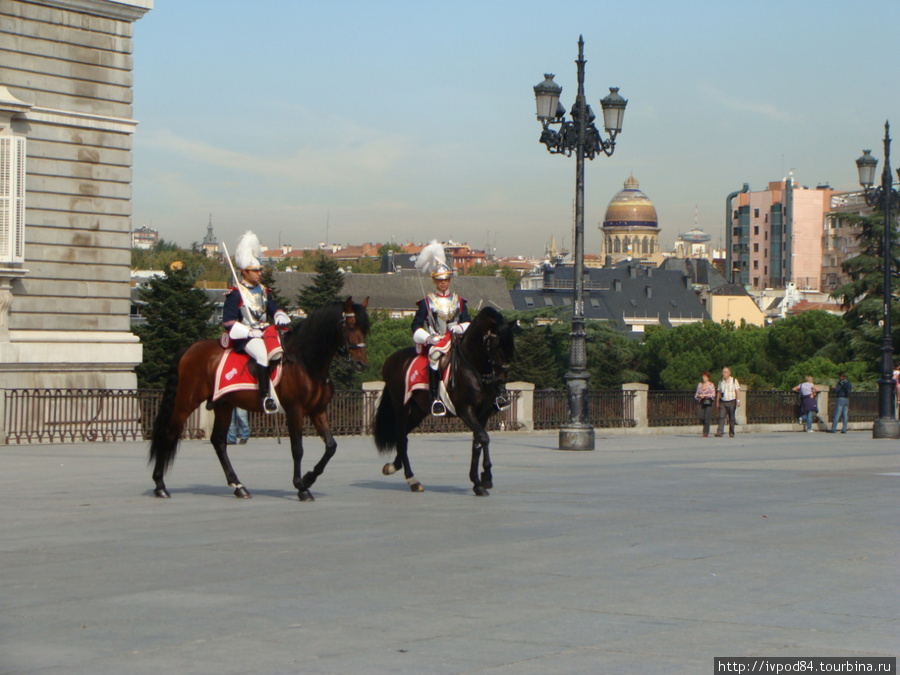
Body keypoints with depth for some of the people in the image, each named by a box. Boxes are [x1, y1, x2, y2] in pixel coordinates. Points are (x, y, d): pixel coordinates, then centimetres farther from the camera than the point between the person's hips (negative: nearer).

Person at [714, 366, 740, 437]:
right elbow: (719, 392, 16)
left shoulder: (734, 380, 3)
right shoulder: (721, 381, 12)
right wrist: (717, 402, 13)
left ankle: (731, 433, 12)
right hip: (723, 402, 2)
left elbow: (737, 391, -1)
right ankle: (720, 432, -19)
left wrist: (738, 400, -10)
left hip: (731, 402, -2)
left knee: (731, 418, 2)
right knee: (721, 417, -12)